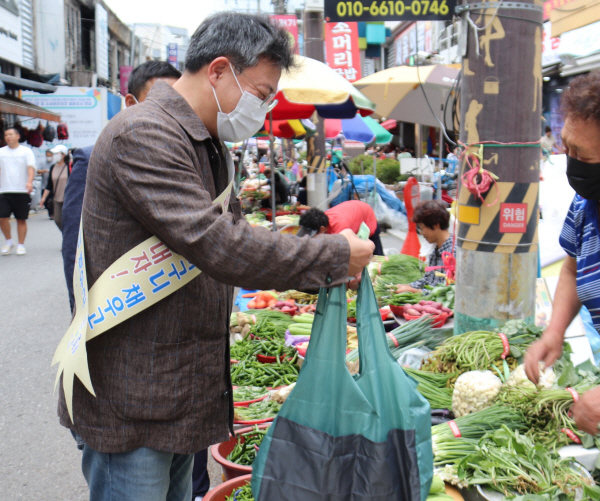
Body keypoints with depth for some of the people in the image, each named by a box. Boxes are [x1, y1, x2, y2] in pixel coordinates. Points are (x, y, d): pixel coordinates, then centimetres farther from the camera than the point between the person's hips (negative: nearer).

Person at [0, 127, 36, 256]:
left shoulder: (26, 151, 4)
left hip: (22, 191, -2)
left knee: (21, 219, 2)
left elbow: (31, 167, -8)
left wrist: (29, 182, -25)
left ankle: (21, 245, 12)